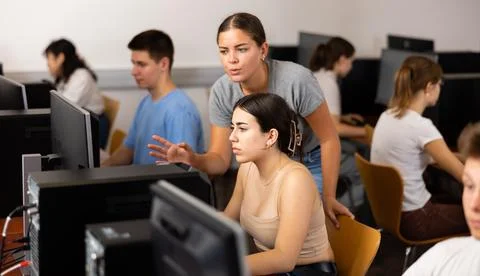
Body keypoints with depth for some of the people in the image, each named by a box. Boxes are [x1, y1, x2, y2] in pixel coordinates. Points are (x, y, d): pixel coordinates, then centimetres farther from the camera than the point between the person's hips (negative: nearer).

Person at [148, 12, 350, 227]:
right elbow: (221, 159, -15)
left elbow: (329, 140, -20)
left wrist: (328, 198, -14)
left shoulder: (296, 80, -31)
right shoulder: (221, 92, -19)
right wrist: (193, 159, -37)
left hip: (310, 166, -3)